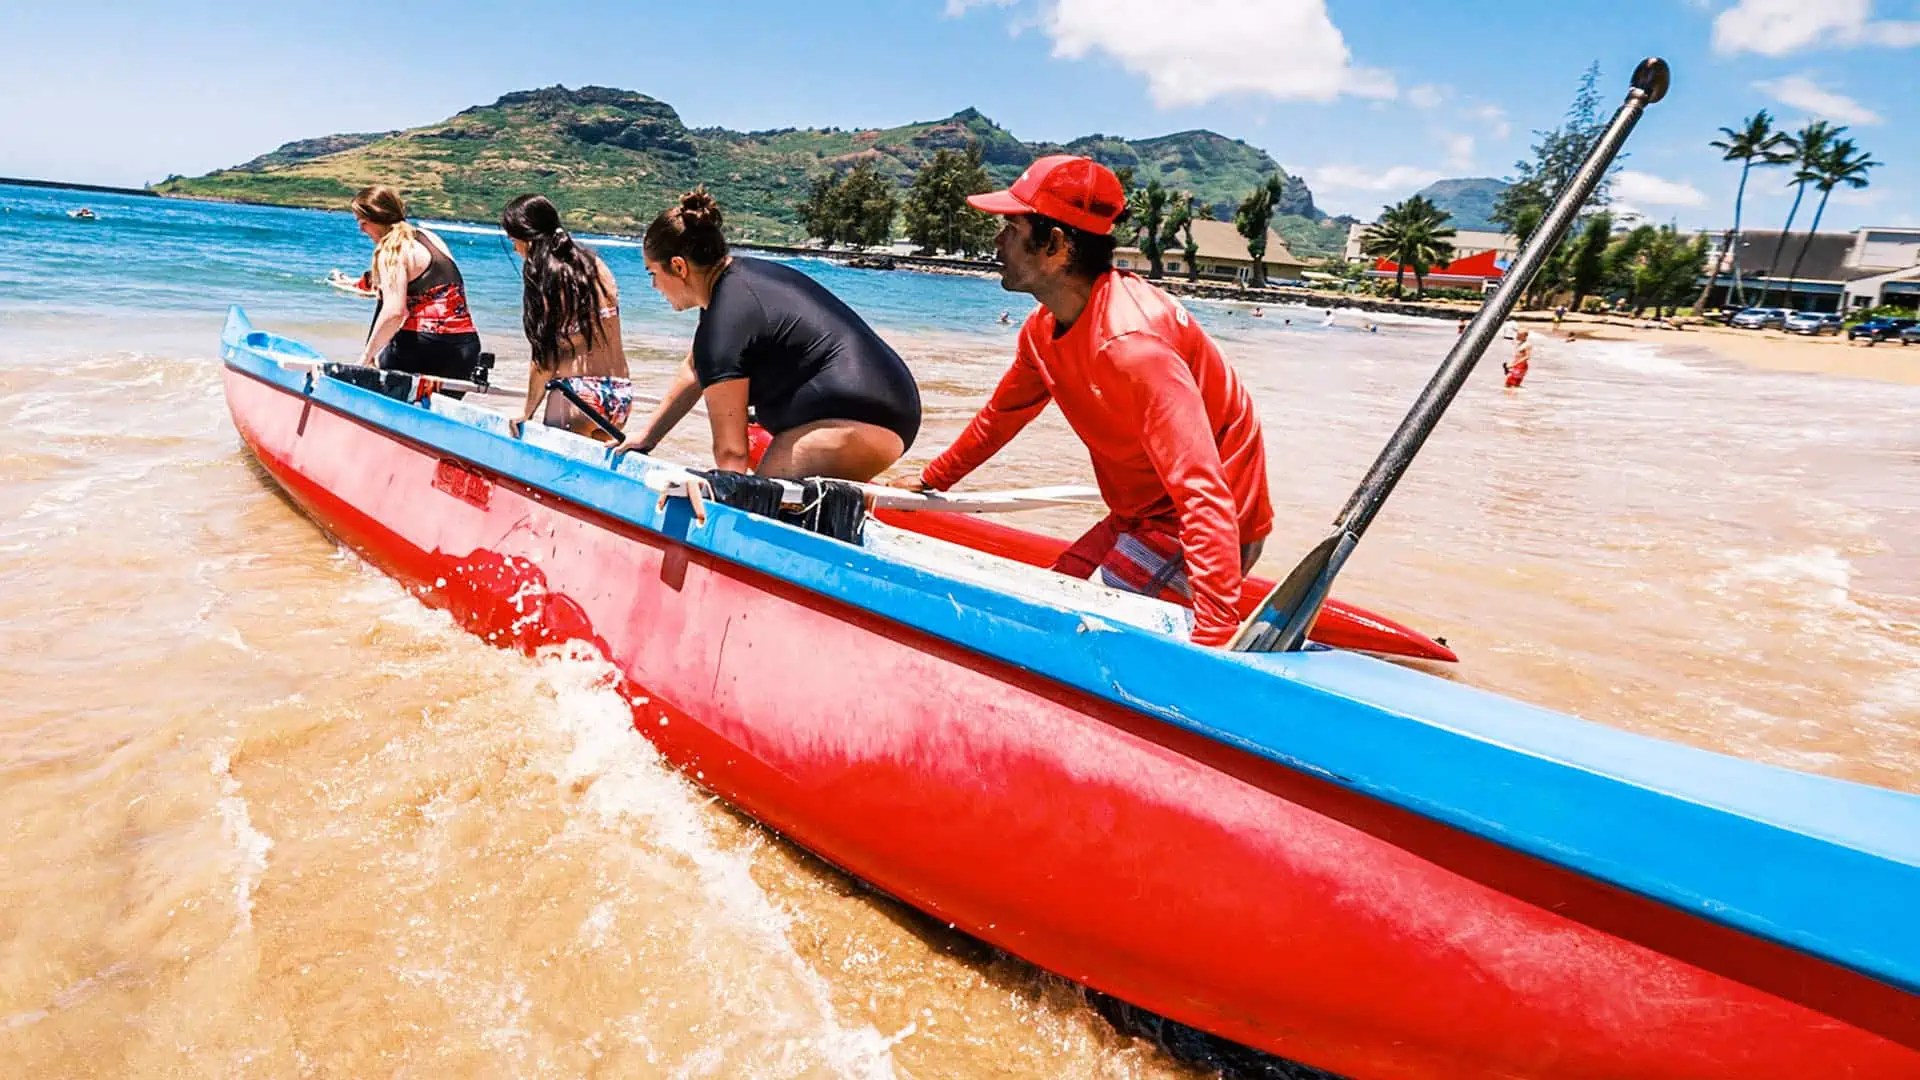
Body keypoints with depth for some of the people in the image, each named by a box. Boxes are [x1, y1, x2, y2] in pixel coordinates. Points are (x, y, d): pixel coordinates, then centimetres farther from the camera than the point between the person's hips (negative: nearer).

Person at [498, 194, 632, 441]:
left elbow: (545, 359, -8)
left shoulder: (548, 277, -7)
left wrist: (527, 413, 0)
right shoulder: (595, 264, 11)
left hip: (579, 393, -7)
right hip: (620, 392, 7)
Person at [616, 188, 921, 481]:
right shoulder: (744, 276, 16)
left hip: (852, 426, -11)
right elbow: (696, 371, 28)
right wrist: (647, 435, 29)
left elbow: (731, 450, -15)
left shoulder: (724, 324, -15)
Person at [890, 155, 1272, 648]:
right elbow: (1000, 415, 19)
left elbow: (1204, 494, -37)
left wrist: (1214, 637, -43)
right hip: (1142, 518, 9)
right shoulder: (1043, 330, -1)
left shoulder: (1130, 342, -31)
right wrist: (931, 481, 29)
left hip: (1206, 534, -9)